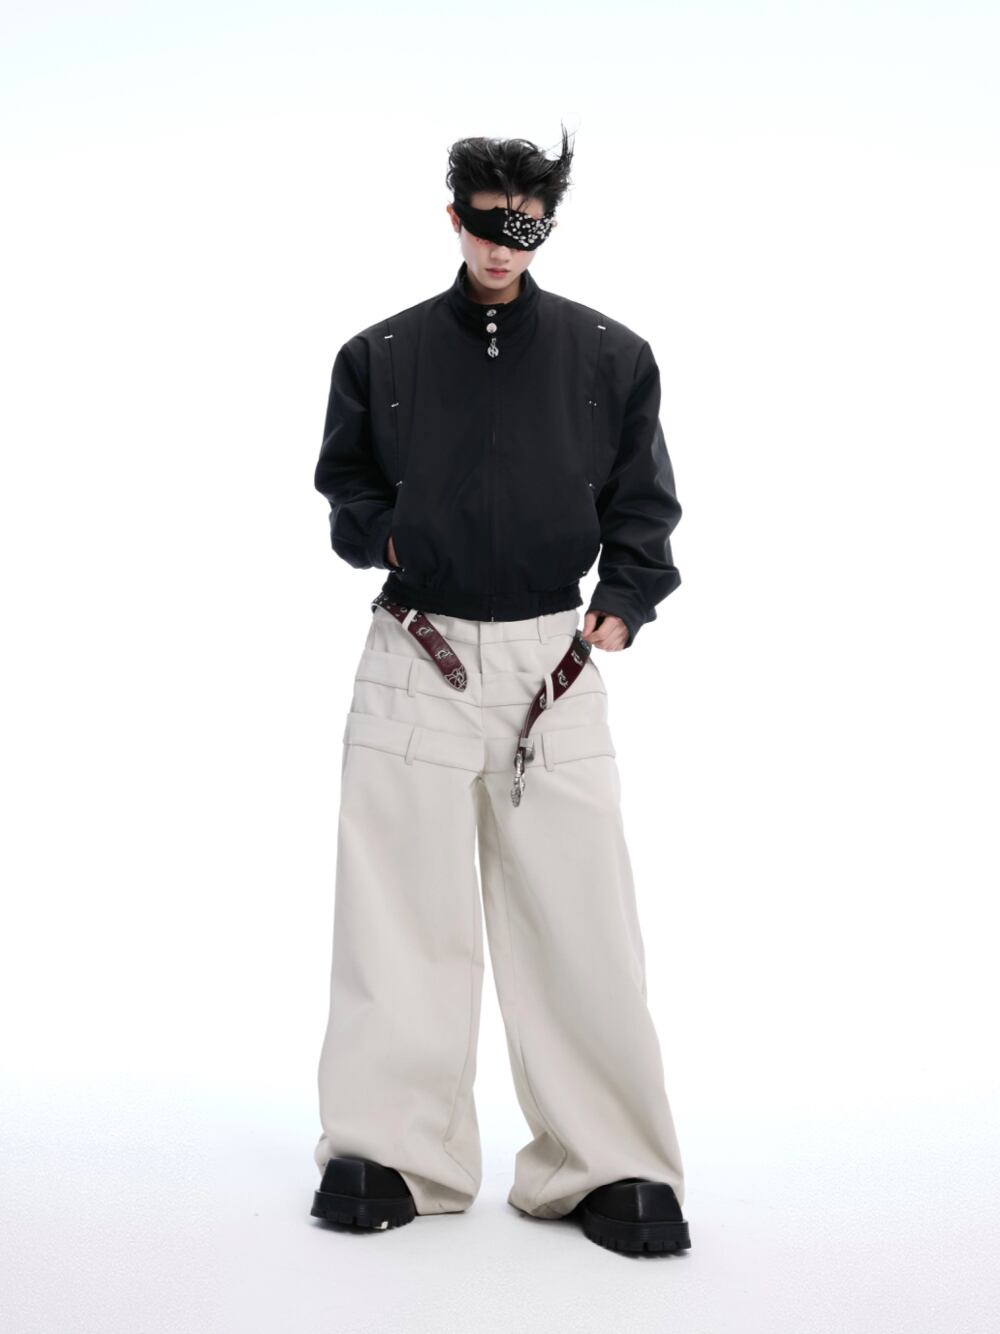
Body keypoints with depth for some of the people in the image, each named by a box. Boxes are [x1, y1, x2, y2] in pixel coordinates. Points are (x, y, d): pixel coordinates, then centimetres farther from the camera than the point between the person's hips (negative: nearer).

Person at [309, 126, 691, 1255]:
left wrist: (623, 603, -3)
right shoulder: (379, 355, 10)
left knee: (578, 916, -2)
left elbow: (642, 504, 11)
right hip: (415, 663, 1)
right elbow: (345, 491, 18)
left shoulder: (609, 356, 9)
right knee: (401, 911, 1)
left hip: (551, 661, 0)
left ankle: (611, 1166, 9)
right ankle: (389, 1156, 12)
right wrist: (385, 535, -1)